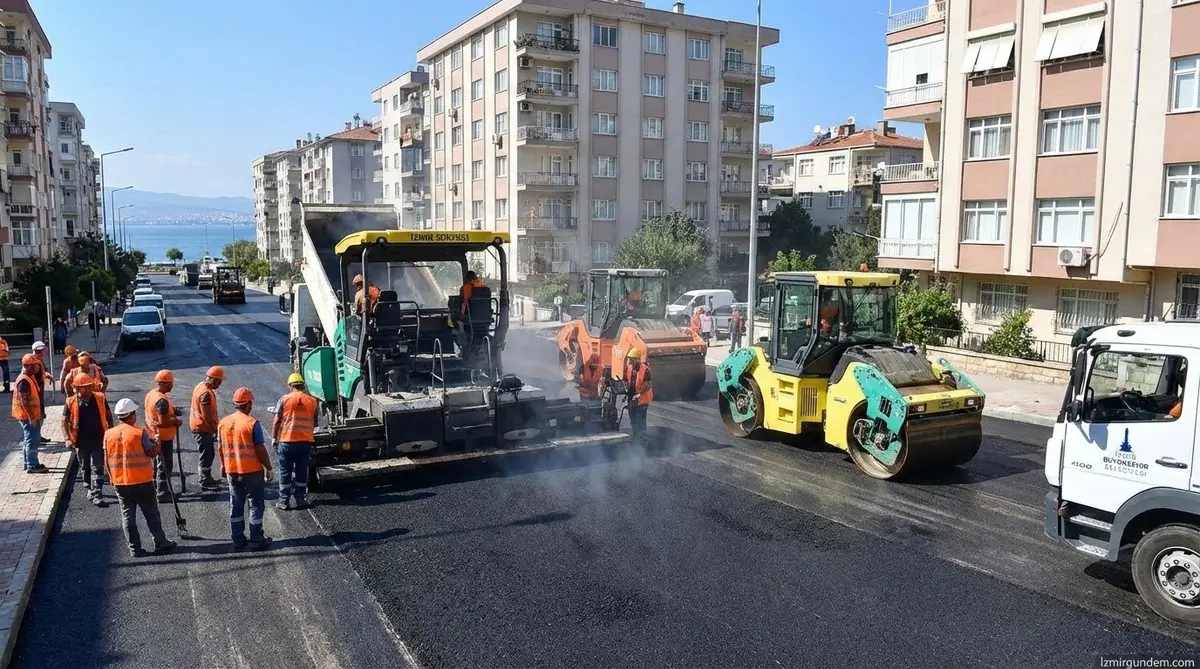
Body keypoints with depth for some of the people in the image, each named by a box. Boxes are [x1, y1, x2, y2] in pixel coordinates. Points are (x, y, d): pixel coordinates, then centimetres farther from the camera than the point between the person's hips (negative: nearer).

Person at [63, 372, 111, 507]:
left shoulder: (100, 398, -4)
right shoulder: (71, 402, -7)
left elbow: (108, 415, 7)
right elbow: (65, 421, -2)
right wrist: (68, 438, -12)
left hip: (98, 440, -1)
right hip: (81, 441, 1)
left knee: (97, 468, -5)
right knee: (85, 468, 16)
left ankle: (96, 496, -5)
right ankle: (89, 490, 35)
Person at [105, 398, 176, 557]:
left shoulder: (108, 434, 0)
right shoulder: (140, 432, -13)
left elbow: (107, 461, 5)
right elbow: (151, 453, -9)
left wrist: (112, 478, 15)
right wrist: (157, 445, 11)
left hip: (120, 482, 4)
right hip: (142, 481, -4)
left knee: (127, 516, 10)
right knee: (151, 514, 8)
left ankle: (134, 548, 12)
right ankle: (160, 544, 15)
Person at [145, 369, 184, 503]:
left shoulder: (151, 394, 6)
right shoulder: (162, 400, -25)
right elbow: (163, 422, -28)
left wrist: (172, 412, 7)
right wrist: (176, 422, -12)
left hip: (154, 436, 10)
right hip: (163, 437, -10)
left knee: (157, 464, 21)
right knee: (165, 466, 0)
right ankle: (163, 493, 5)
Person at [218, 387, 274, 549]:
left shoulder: (223, 422, 2)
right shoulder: (252, 423, -16)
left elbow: (220, 447, 9)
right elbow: (260, 449, -15)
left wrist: (223, 466, 22)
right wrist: (268, 467, -4)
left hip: (232, 471, 5)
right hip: (252, 471, -5)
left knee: (236, 505, 15)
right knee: (256, 505, 5)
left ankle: (238, 539, 20)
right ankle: (256, 540, 8)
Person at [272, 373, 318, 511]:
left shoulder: (284, 399, -3)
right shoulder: (312, 401, 4)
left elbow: (276, 421, -3)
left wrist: (274, 438, 5)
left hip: (287, 441, -2)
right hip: (306, 441, 2)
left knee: (285, 472, 7)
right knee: (301, 471, 10)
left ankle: (284, 501, 10)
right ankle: (300, 499, 13)